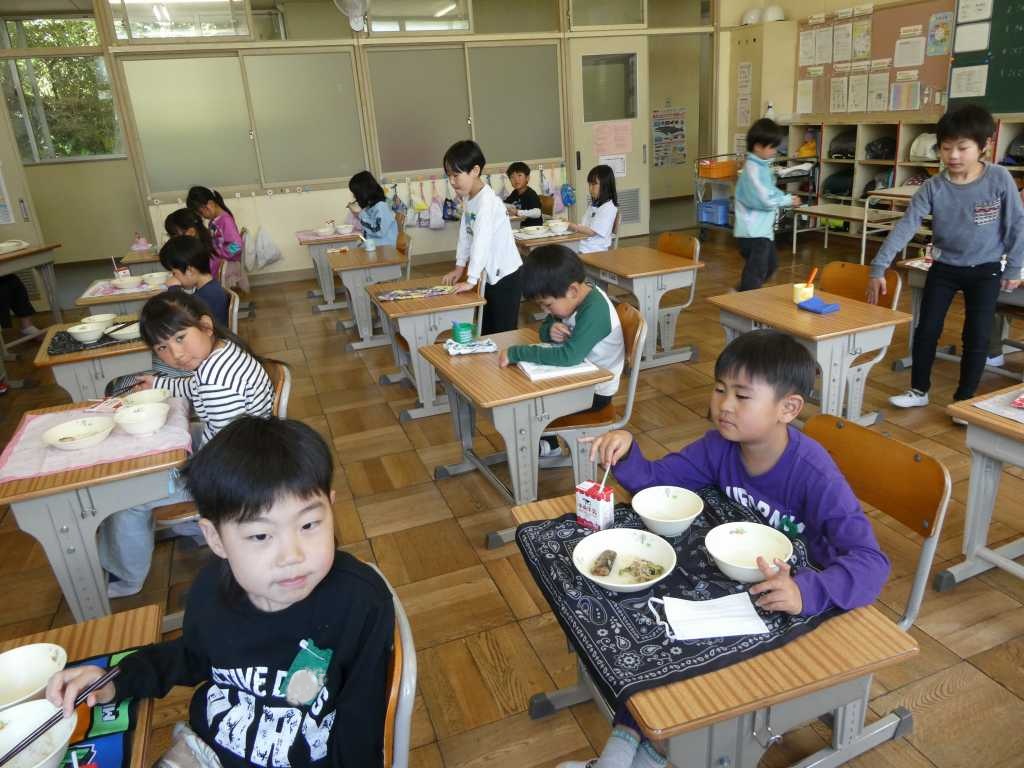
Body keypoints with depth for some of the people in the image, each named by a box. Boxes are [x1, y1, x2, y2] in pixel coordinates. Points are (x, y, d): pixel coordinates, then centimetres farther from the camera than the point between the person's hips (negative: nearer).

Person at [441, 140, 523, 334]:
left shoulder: (487, 201, -24)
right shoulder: (468, 198, 5)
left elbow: (481, 241, -30)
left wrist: (471, 281, -31)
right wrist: (459, 267, 9)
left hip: (506, 275, -9)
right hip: (490, 274, 9)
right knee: (487, 331, 16)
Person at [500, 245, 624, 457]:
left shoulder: (595, 311, -31)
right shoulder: (572, 298, -6)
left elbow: (569, 355, -42)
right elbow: (544, 329, 7)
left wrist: (515, 353, -37)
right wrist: (551, 328, -18)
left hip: (595, 391, -9)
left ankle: (547, 446, 17)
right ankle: (545, 443, 24)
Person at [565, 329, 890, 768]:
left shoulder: (815, 476, -28)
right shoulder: (721, 446, -11)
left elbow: (871, 562, -33)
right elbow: (656, 481, -4)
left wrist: (806, 592, -52)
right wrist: (625, 452, -26)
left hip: (799, 609, -5)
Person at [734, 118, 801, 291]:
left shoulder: (762, 166, 11)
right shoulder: (753, 169, -20)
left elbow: (771, 190, 20)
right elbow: (765, 200, -24)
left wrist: (787, 197, 2)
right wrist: (788, 201, -9)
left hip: (762, 229, 11)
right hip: (753, 231, -11)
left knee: (770, 263, 23)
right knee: (756, 270, -4)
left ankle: (742, 293, 32)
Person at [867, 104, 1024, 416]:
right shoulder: (933, 187, -14)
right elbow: (905, 226, -19)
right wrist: (878, 268, -27)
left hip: (985, 270, -1)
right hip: (944, 268, 1)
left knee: (976, 337, 3)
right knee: (926, 330, 5)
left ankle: (964, 400, 18)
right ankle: (919, 390, 22)